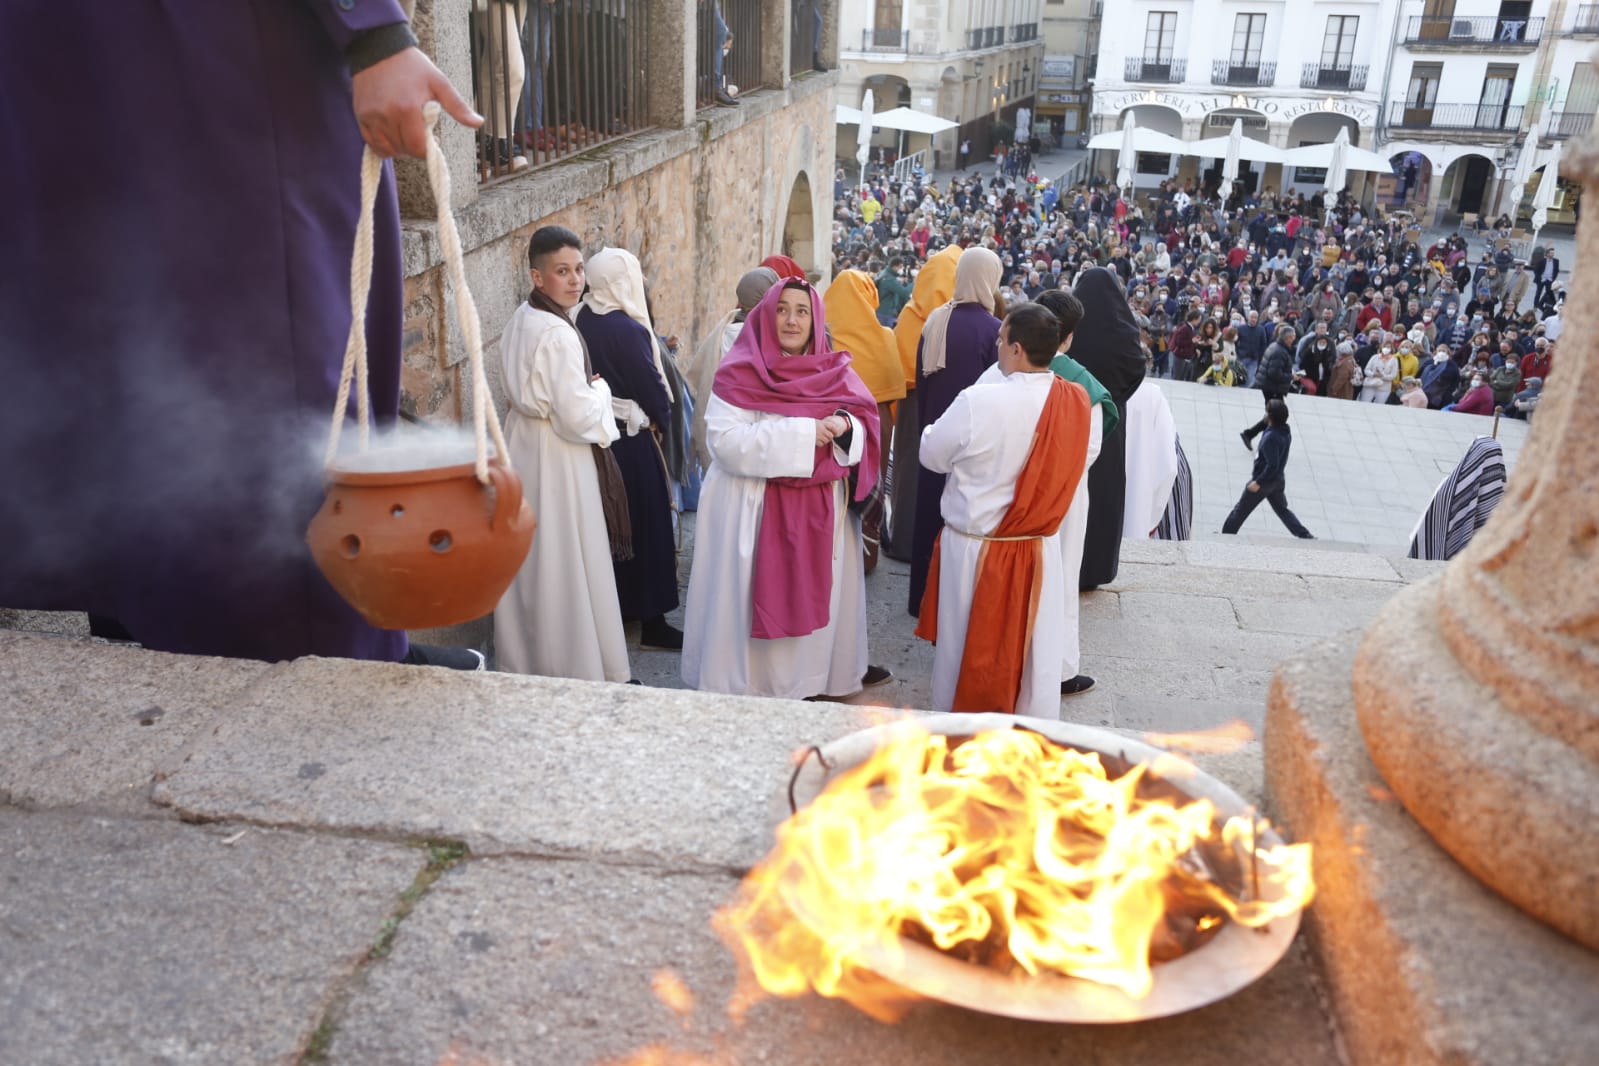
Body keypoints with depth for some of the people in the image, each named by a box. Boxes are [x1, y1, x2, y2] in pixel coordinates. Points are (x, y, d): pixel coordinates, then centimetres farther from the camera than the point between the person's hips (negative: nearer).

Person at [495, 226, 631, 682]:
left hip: (524, 444, 10)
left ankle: (524, 657, 31)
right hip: (558, 458, -10)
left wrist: (586, 389, 9)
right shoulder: (558, 334, -23)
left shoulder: (520, 320, 6)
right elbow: (578, 417, -25)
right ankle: (578, 667, 12)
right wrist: (599, 387, -7)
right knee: (567, 565, 1)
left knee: (531, 559, 18)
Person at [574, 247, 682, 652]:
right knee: (644, 524, 2)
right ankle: (650, 620, 8)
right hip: (630, 439, -7)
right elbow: (650, 384, -15)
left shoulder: (581, 321, 2)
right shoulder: (627, 329, -20)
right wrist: (662, 417, 3)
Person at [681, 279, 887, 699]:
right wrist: (804, 432, -20)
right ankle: (742, 685, 13)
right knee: (755, 599, 0)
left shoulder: (835, 373, 9)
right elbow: (725, 440, -18)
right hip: (755, 507, -4)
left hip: (821, 509, 5)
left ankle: (814, 676, 24)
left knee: (814, 593, 11)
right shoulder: (739, 374, -7)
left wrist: (845, 427, -18)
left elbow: (864, 425, 7)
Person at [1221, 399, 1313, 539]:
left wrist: (1258, 482, -24)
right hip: (1279, 480, 8)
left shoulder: (1270, 437, -29)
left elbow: (1272, 465, -31)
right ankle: (1306, 536, 12)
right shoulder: (1285, 432, -3)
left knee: (1240, 510, 9)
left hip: (1265, 480, -8)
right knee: (1282, 510, 20)